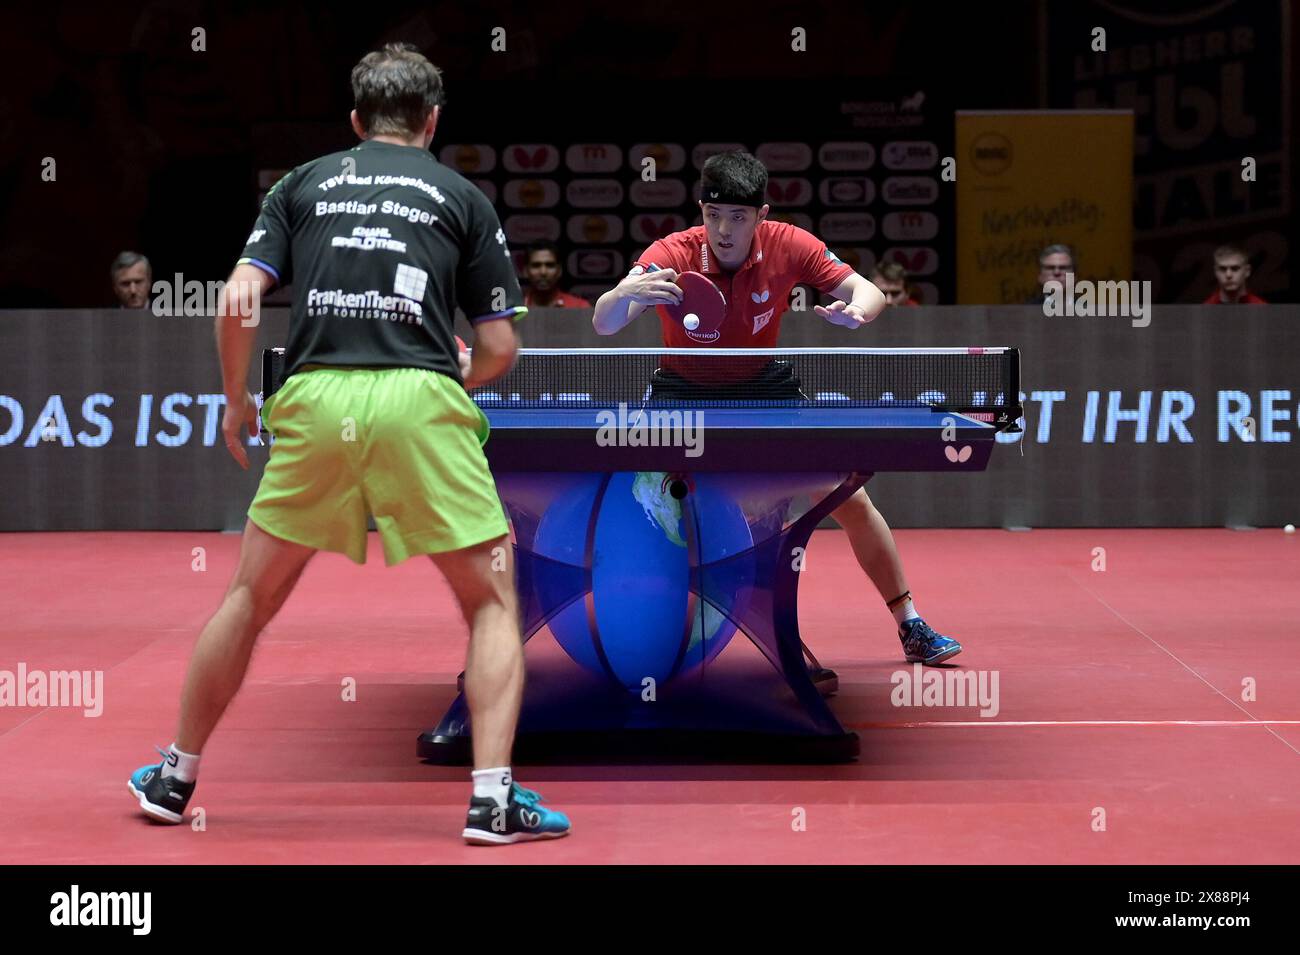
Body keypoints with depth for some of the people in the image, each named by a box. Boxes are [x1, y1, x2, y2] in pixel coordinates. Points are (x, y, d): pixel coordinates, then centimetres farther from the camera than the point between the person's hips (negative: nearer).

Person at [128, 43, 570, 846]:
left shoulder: (305, 183, 18)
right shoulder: (462, 196, 15)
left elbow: (238, 302, 7)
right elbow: (499, 347, 11)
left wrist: (236, 399, 21)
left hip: (314, 398, 2)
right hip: (420, 399, -2)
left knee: (252, 597, 18)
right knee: (494, 600, 9)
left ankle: (175, 779, 27)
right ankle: (494, 799, -1)